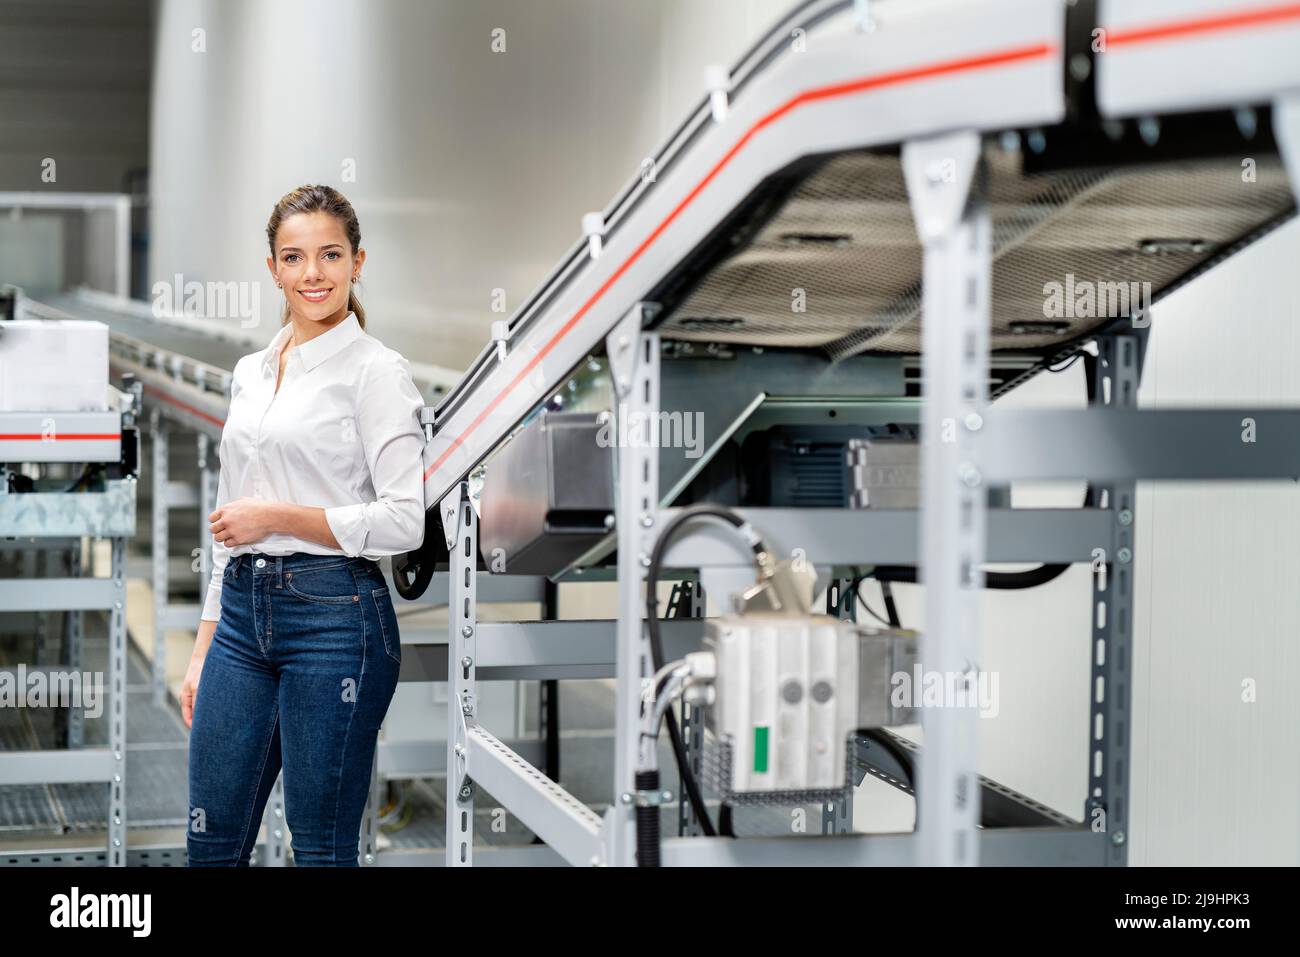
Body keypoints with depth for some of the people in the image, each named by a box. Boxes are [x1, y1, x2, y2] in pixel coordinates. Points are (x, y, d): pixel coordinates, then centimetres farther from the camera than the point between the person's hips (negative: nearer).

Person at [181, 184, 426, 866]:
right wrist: (204, 649, 15)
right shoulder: (249, 373, 15)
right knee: (211, 848, 9)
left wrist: (278, 515, -14)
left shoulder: (376, 371, -7)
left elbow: (403, 522, -16)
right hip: (244, 616, 7)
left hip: (335, 618, -7)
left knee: (323, 853, 1)